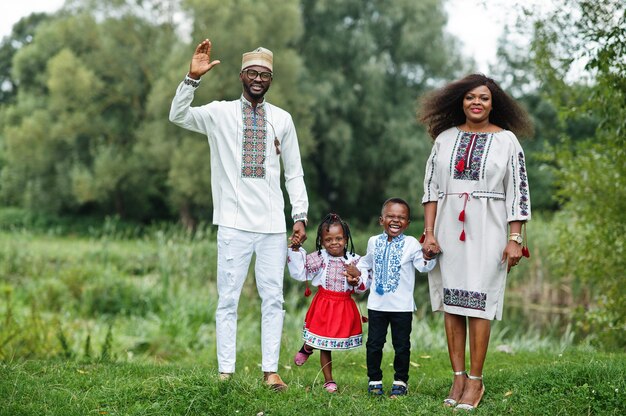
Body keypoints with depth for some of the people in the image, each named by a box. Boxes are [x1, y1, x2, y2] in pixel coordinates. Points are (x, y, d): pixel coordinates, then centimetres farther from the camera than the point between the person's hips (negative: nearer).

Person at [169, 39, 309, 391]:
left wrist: (301, 216, 3)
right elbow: (178, 116, -13)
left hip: (273, 223, 2)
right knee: (228, 298, 0)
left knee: (273, 298, 3)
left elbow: (294, 173, 10)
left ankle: (271, 371, 8)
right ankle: (226, 371, 5)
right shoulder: (220, 113, 3)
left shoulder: (282, 119, 8)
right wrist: (193, 77, -24)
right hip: (234, 223, -2)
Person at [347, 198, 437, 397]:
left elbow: (422, 266, -16)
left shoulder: (411, 243, -4)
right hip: (377, 304, 2)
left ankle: (400, 381, 17)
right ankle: (374, 380, 18)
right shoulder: (374, 242, 5)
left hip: (402, 306, -2)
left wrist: (428, 257, -34)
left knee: (402, 345, 6)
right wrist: (358, 272, 8)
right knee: (374, 343, 7)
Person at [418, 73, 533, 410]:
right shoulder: (445, 138, 8)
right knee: (451, 302, 2)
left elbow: (518, 192, -1)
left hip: (486, 229, -3)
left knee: (478, 303, -6)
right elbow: (431, 186, 7)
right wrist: (429, 232, -1)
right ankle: (458, 378, 7)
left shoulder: (506, 140, 2)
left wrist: (515, 239, -7)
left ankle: (475, 381, 1)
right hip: (448, 228, 3)